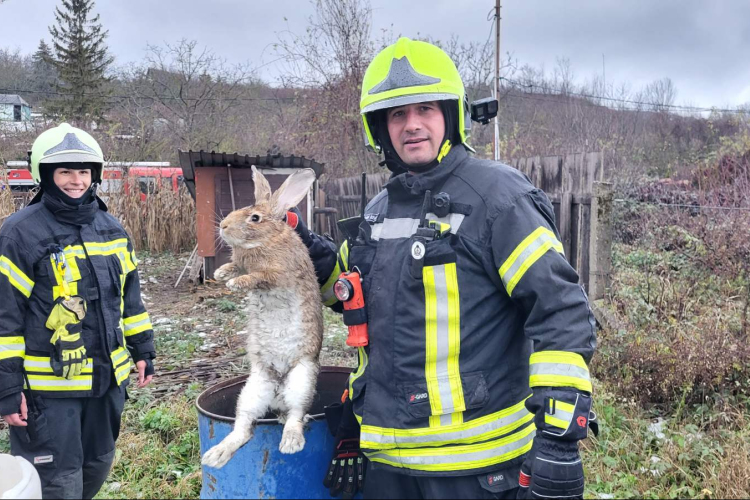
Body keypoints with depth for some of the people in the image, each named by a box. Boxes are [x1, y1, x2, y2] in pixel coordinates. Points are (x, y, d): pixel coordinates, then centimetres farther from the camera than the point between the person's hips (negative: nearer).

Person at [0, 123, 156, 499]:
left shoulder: (111, 227, 7)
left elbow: (129, 295, 14)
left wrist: (143, 350, 13)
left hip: (107, 377, 6)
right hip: (48, 386, -6)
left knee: (97, 468, 20)